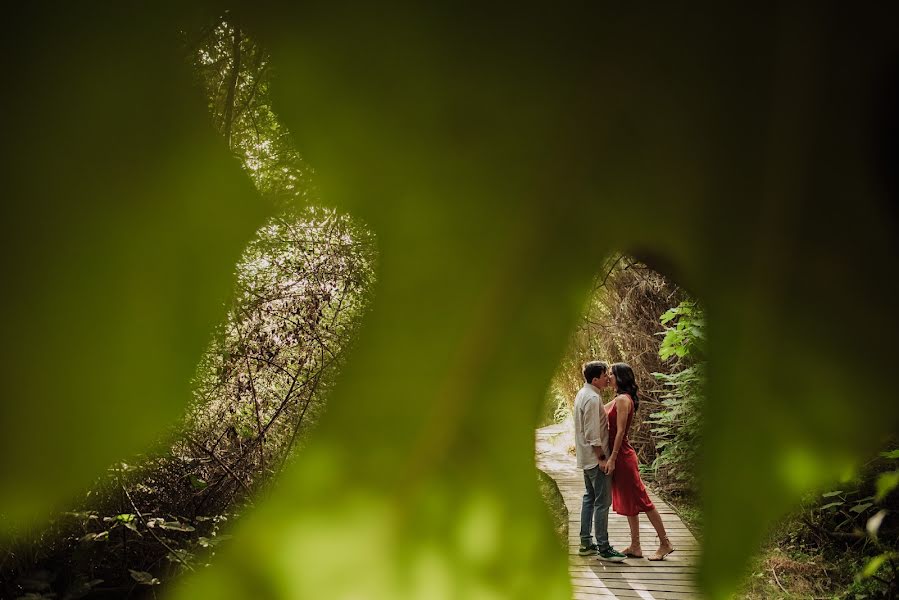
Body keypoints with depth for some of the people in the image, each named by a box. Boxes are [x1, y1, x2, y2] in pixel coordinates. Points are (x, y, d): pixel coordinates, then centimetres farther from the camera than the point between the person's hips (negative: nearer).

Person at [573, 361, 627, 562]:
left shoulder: (583, 394, 11)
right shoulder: (592, 398, -20)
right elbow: (593, 434, -23)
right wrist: (601, 458, -19)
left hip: (587, 458, 11)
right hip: (594, 457, -11)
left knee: (590, 498, 16)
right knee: (602, 502, -6)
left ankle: (586, 544, 21)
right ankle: (603, 548, -3)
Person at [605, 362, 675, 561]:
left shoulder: (622, 399, -16)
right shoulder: (618, 399, 13)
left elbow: (620, 431, -20)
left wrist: (612, 459, -21)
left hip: (622, 455, -10)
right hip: (621, 456, 10)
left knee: (639, 499, -3)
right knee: (628, 501, 12)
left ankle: (665, 543, 5)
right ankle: (635, 547, 18)